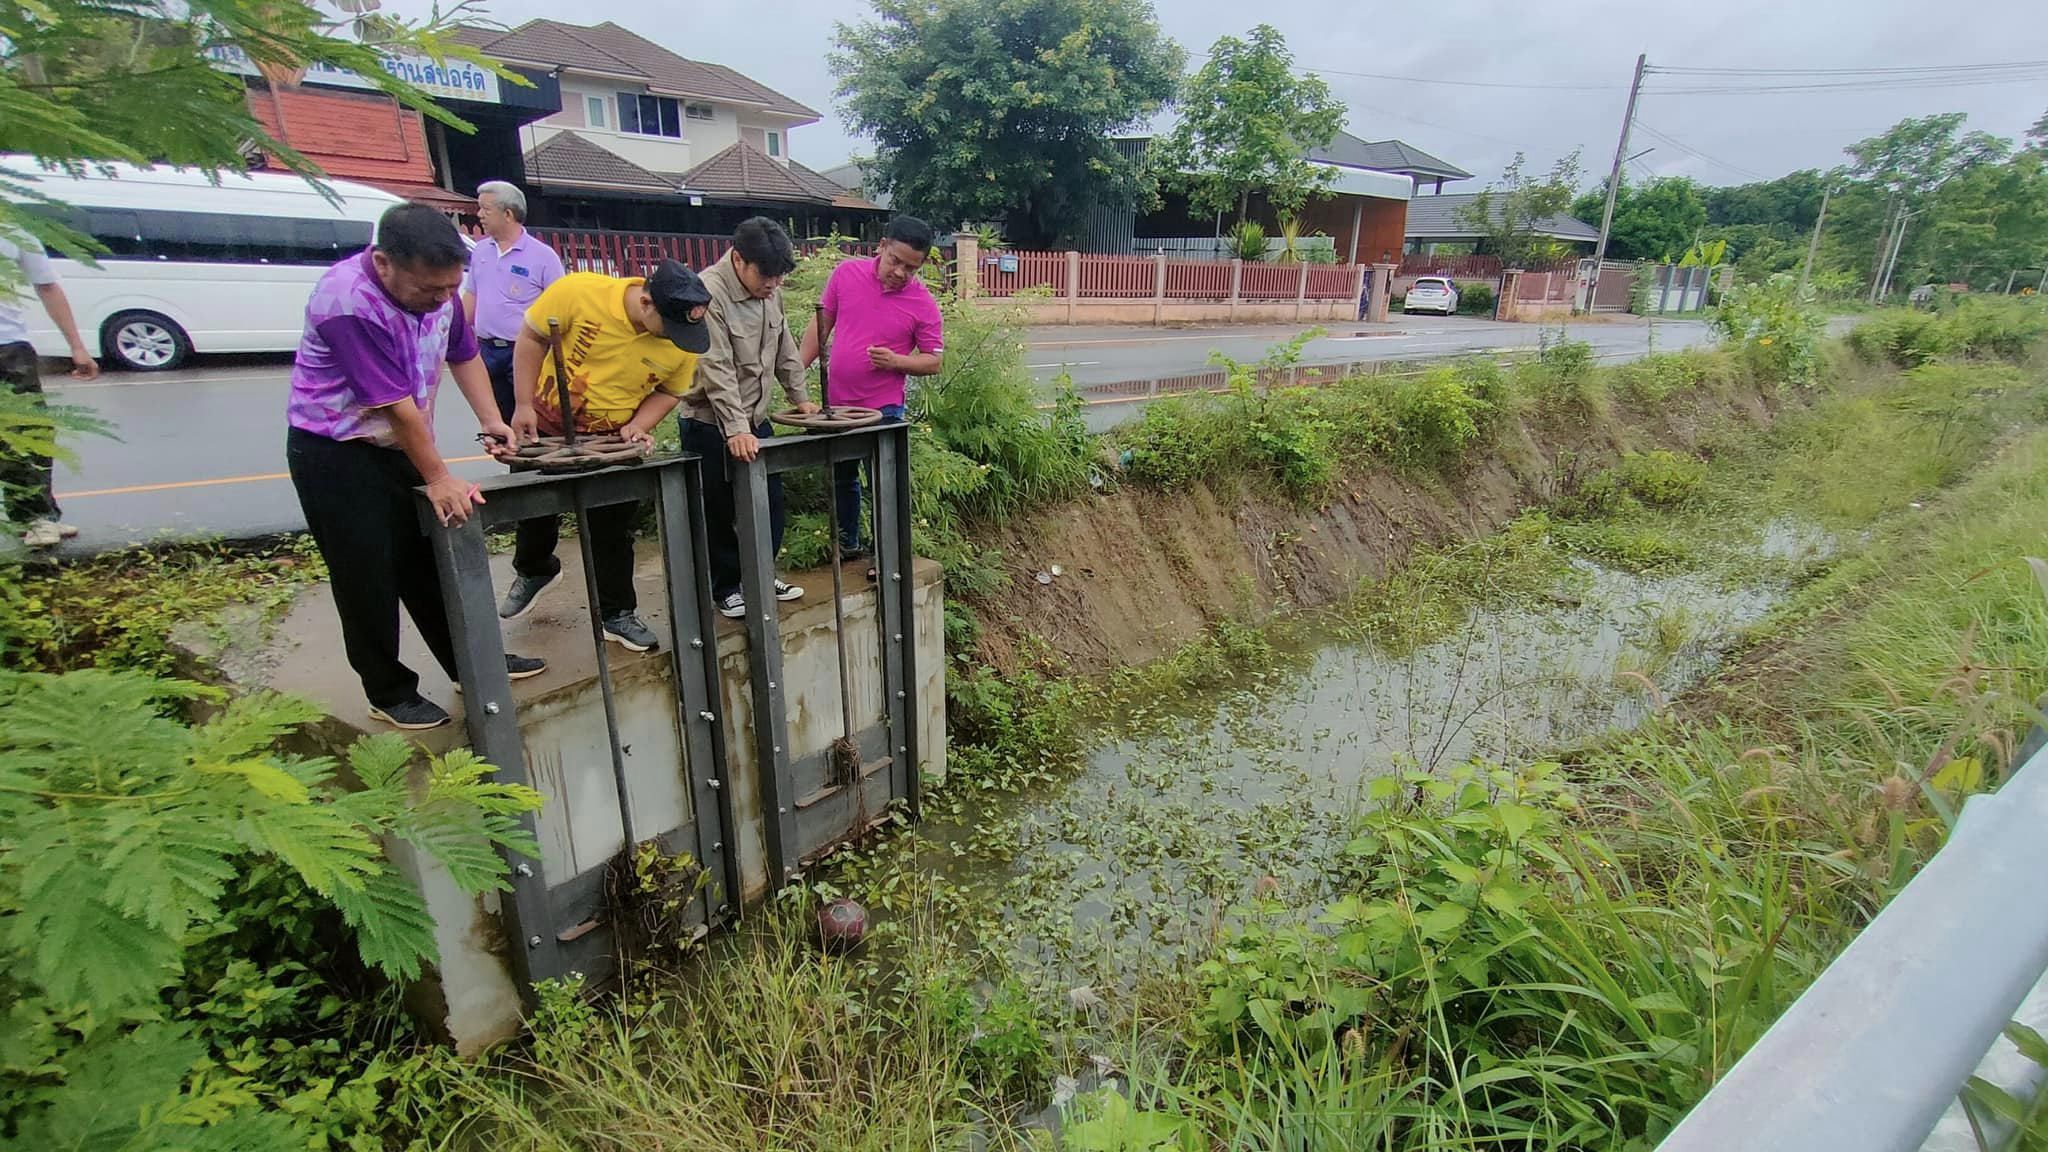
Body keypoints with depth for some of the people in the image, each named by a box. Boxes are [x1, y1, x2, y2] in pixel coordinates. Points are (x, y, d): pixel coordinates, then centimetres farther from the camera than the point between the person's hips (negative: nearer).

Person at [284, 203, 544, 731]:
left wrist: (491, 421, -1)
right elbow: (397, 405, -26)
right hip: (336, 454, -6)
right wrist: (439, 479, -22)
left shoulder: (436, 286, -6)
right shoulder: (349, 303, -28)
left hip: (402, 445, 7)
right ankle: (390, 693, 16)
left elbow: (463, 354, 9)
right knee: (367, 580, 2)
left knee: (431, 563, 14)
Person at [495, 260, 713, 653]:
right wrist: (524, 404, -12)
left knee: (614, 529, 5)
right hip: (547, 426, 0)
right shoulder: (579, 291, -27)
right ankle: (533, 571, 49)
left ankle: (618, 614, 22)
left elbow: (669, 392, -4)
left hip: (614, 439, 0)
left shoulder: (685, 342, -20)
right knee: (535, 508, 19)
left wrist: (638, 425, -19)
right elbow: (531, 338, -12)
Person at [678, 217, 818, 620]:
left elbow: (784, 348, 14)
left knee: (771, 505, 12)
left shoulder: (770, 289, 2)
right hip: (711, 423, -7)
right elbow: (717, 370, -26)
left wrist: (799, 397, 15)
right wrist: (736, 429, -29)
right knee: (719, 512, 5)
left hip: (755, 419, 7)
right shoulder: (709, 292, -20)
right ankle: (726, 586, 22)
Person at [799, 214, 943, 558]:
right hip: (836, 401, 4)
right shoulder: (846, 273, -3)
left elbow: (933, 362, -6)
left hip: (883, 408, -4)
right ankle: (848, 543, 36)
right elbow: (821, 326, 6)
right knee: (842, 477, 18)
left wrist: (896, 361, -24)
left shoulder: (923, 304, -11)